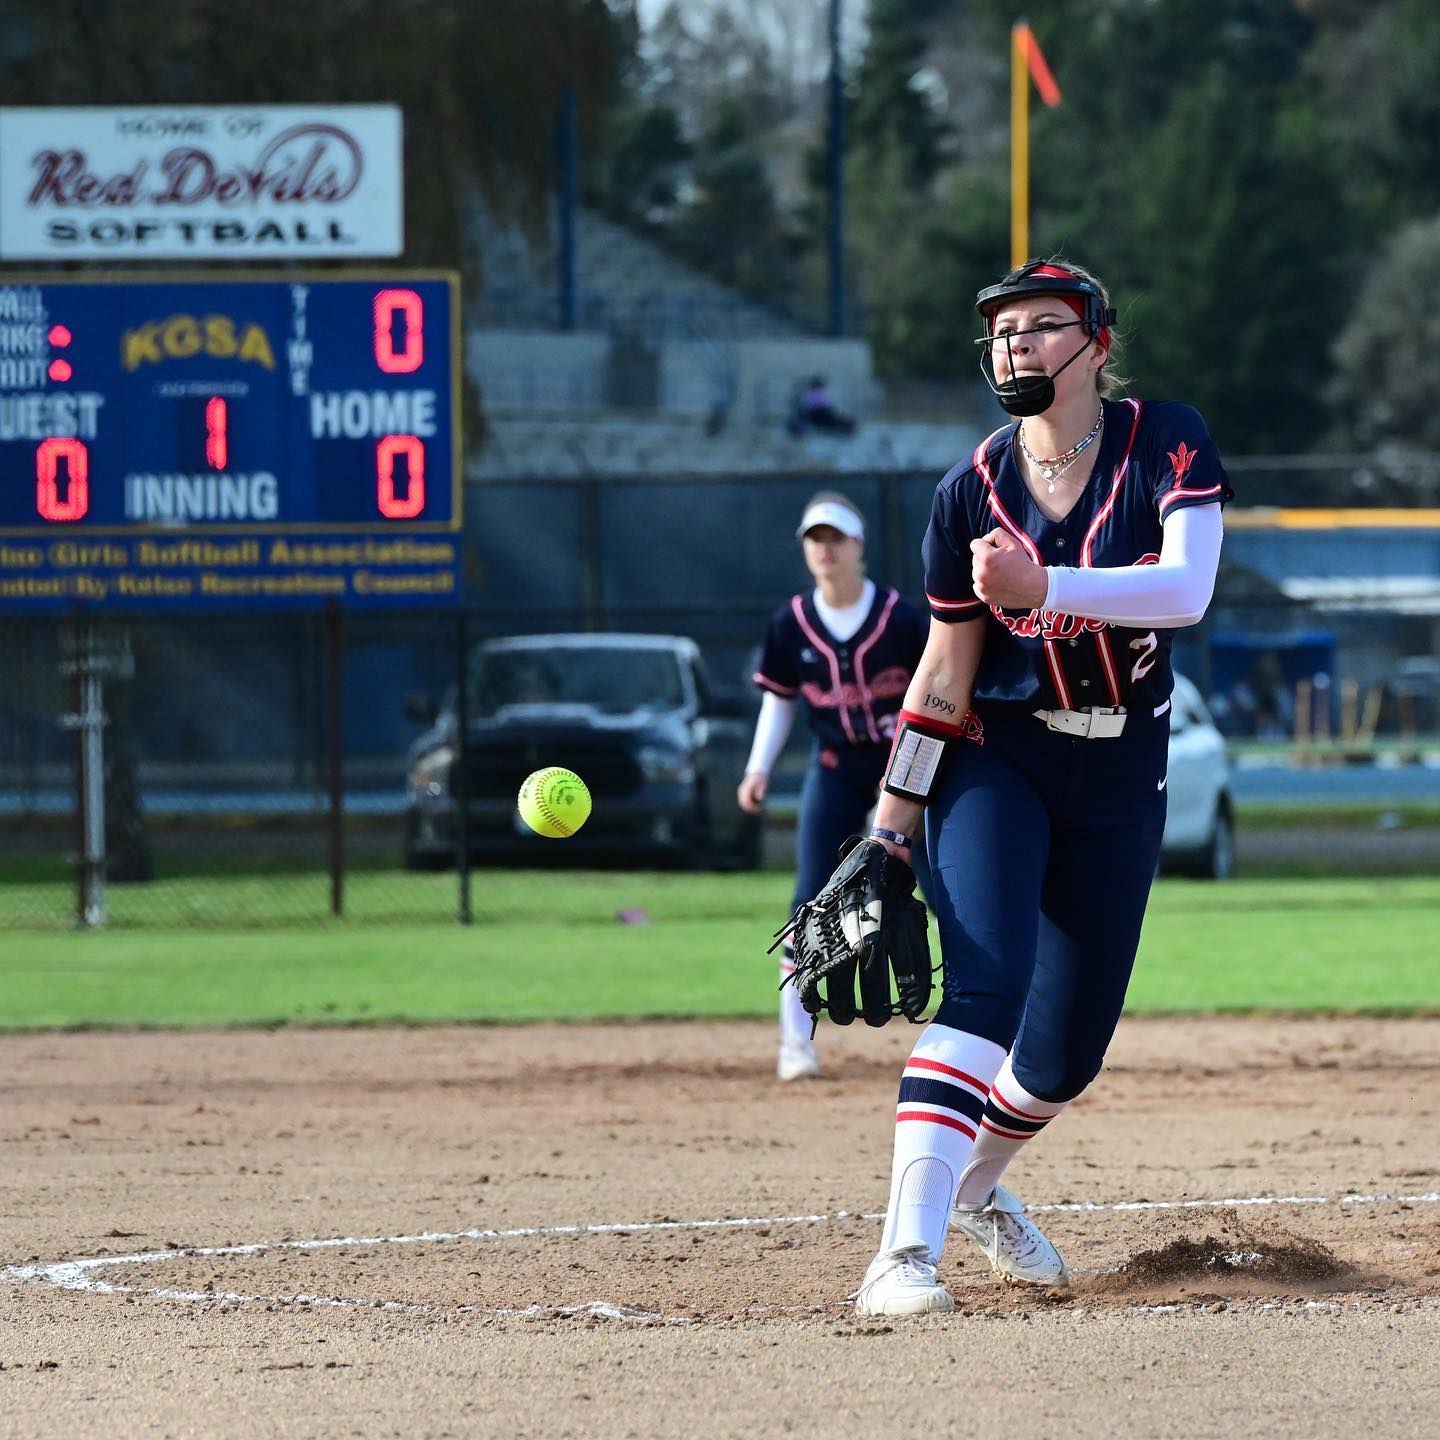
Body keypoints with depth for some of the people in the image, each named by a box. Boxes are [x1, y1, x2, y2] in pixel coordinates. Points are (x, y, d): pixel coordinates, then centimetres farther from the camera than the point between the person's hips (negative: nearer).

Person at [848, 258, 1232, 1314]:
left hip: (1122, 773, 2)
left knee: (1072, 1042, 7)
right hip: (996, 760, -2)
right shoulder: (972, 494, -5)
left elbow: (1187, 588, -26)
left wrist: (1042, 585, -39)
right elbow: (946, 672, -1)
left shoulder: (1168, 444, -9)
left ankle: (978, 1187, 38)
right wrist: (890, 828, -4)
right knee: (986, 989, -23)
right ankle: (907, 1252, -34)